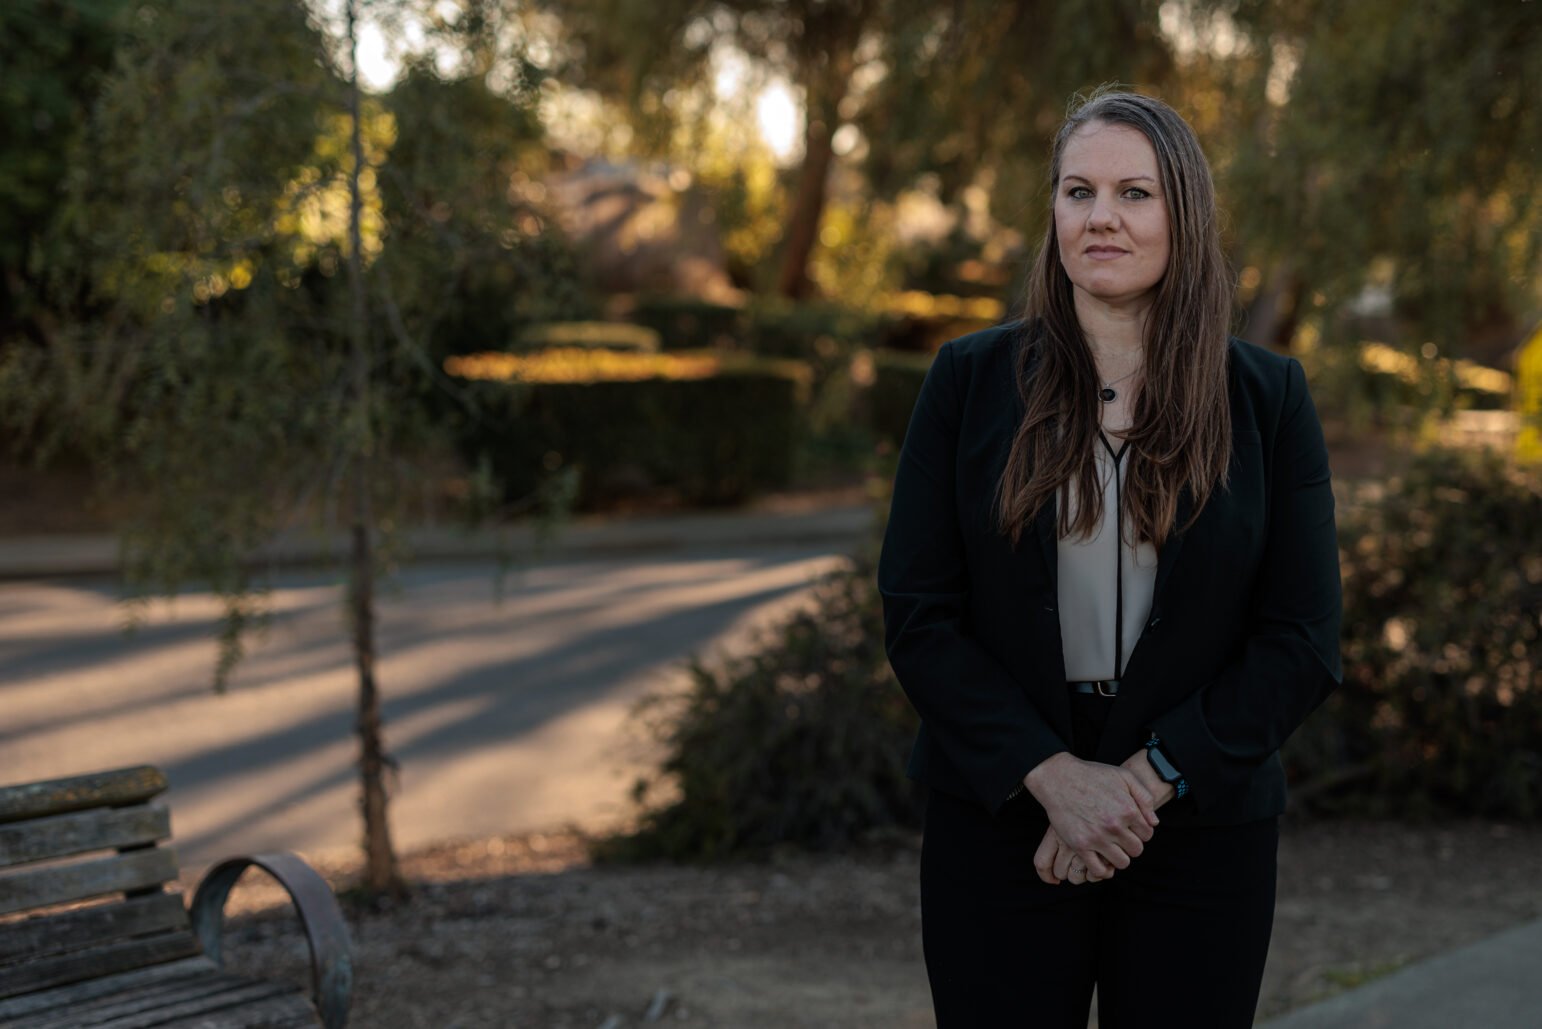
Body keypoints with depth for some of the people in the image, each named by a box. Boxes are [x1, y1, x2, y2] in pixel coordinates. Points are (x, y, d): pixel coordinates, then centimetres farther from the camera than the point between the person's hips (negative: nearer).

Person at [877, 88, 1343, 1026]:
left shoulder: (1267, 397, 1)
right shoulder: (971, 380, 0)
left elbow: (1304, 641, -2)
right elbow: (916, 614, -3)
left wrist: (1150, 779, -13)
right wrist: (1052, 773, -14)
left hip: (1200, 832, 0)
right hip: (1000, 824, 0)